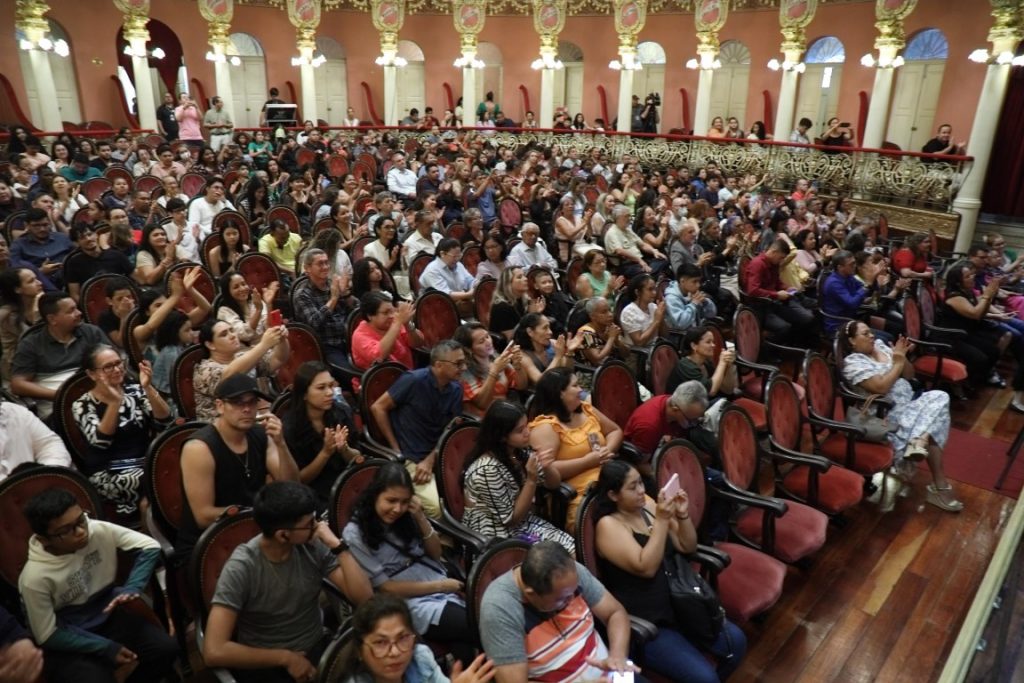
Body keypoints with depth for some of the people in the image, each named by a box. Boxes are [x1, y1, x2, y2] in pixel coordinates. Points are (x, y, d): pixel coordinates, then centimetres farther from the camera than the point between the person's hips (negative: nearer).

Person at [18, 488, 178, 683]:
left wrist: (131, 589, -20)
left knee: (166, 648, -13)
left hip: (107, 616, 4)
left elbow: (150, 547, -7)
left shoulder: (99, 530, -18)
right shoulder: (35, 578, -24)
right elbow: (48, 636, -14)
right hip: (67, 642, -3)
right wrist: (106, 648, -17)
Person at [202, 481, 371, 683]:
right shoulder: (241, 568, -19)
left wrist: (338, 546, -19)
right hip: (266, 666, -3)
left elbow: (364, 597, -10)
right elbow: (214, 652, -23)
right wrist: (285, 658, -16)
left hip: (318, 647, 3)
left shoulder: (314, 546, -8)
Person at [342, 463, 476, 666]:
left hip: (446, 590, 5)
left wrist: (420, 518, -9)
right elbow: (386, 588, -9)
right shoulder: (355, 535, -10)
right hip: (412, 604, -4)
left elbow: (436, 554, 8)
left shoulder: (406, 515, 3)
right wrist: (440, 586, -10)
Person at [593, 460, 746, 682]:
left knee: (735, 641, -2)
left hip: (678, 605, 7)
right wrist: (661, 520, -28)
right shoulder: (608, 525, -17)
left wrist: (683, 515, -12)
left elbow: (688, 547, 6)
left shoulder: (647, 505, 2)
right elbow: (646, 568, -26)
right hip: (644, 624, -7)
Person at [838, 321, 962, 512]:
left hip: (908, 405, 7)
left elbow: (909, 374, 14)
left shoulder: (880, 345, 12)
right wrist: (898, 362, -11)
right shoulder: (853, 363, -11)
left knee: (939, 397, -17)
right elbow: (881, 387, -21)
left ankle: (917, 442, -24)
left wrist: (902, 357, -5)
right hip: (886, 415, -7)